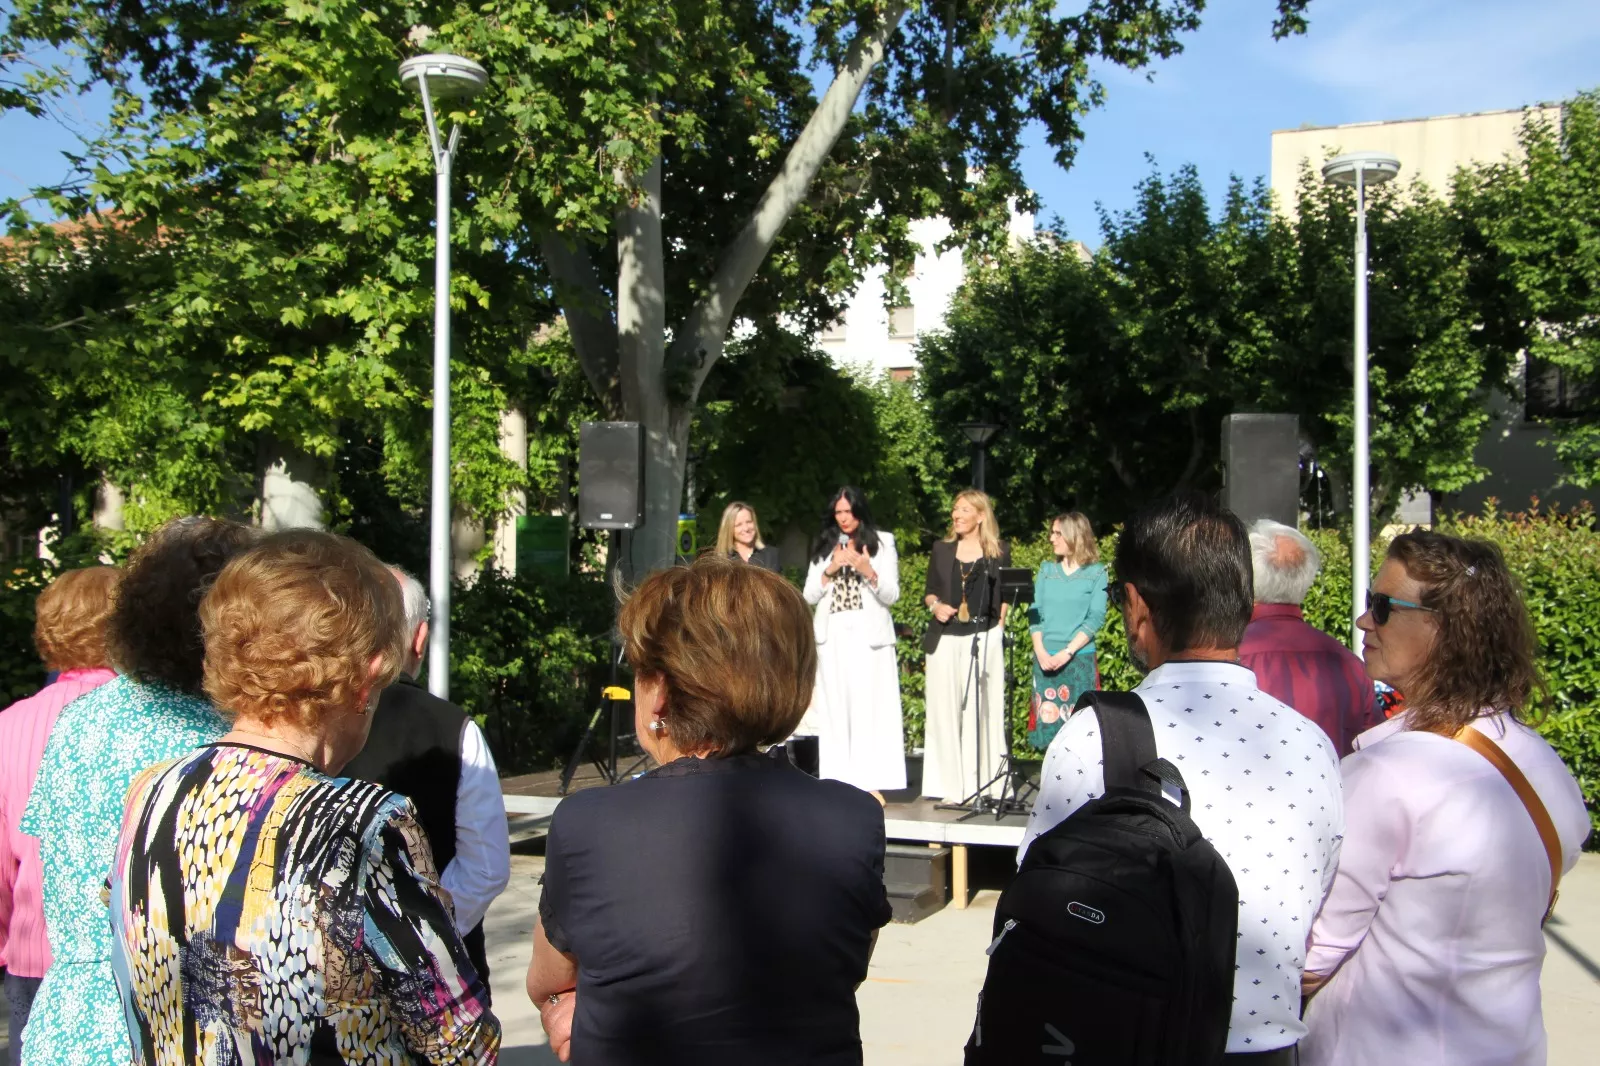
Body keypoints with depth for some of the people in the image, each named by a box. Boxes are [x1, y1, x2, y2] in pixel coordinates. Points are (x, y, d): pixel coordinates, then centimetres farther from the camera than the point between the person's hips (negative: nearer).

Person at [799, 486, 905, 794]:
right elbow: (809, 596, 9)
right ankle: (839, 782, 1)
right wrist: (831, 569, -5)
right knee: (834, 708, -1)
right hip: (832, 635, 3)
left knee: (869, 706, -9)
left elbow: (891, 595, 1)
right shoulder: (824, 547, 15)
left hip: (868, 634, -3)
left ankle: (871, 782, -9)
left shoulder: (882, 543, 7)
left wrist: (868, 571, -15)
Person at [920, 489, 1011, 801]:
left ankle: (984, 784, 3)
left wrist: (999, 625, -5)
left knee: (982, 711, -3)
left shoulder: (999, 551, 6)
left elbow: (1006, 595, 8)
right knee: (945, 711, 0)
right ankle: (951, 785, 5)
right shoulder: (941, 549, 12)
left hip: (984, 640, -2)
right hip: (945, 639, 2)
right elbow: (929, 591, 15)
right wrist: (935, 605, -6)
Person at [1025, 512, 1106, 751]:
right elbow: (1035, 612, 6)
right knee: (1047, 721, 4)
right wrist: (1040, 652, -7)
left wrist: (1067, 653, -14)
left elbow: (1095, 618, -6)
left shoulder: (1096, 573, 0)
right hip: (1044, 659, 4)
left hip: (1079, 659, -3)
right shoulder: (1047, 569, 11)